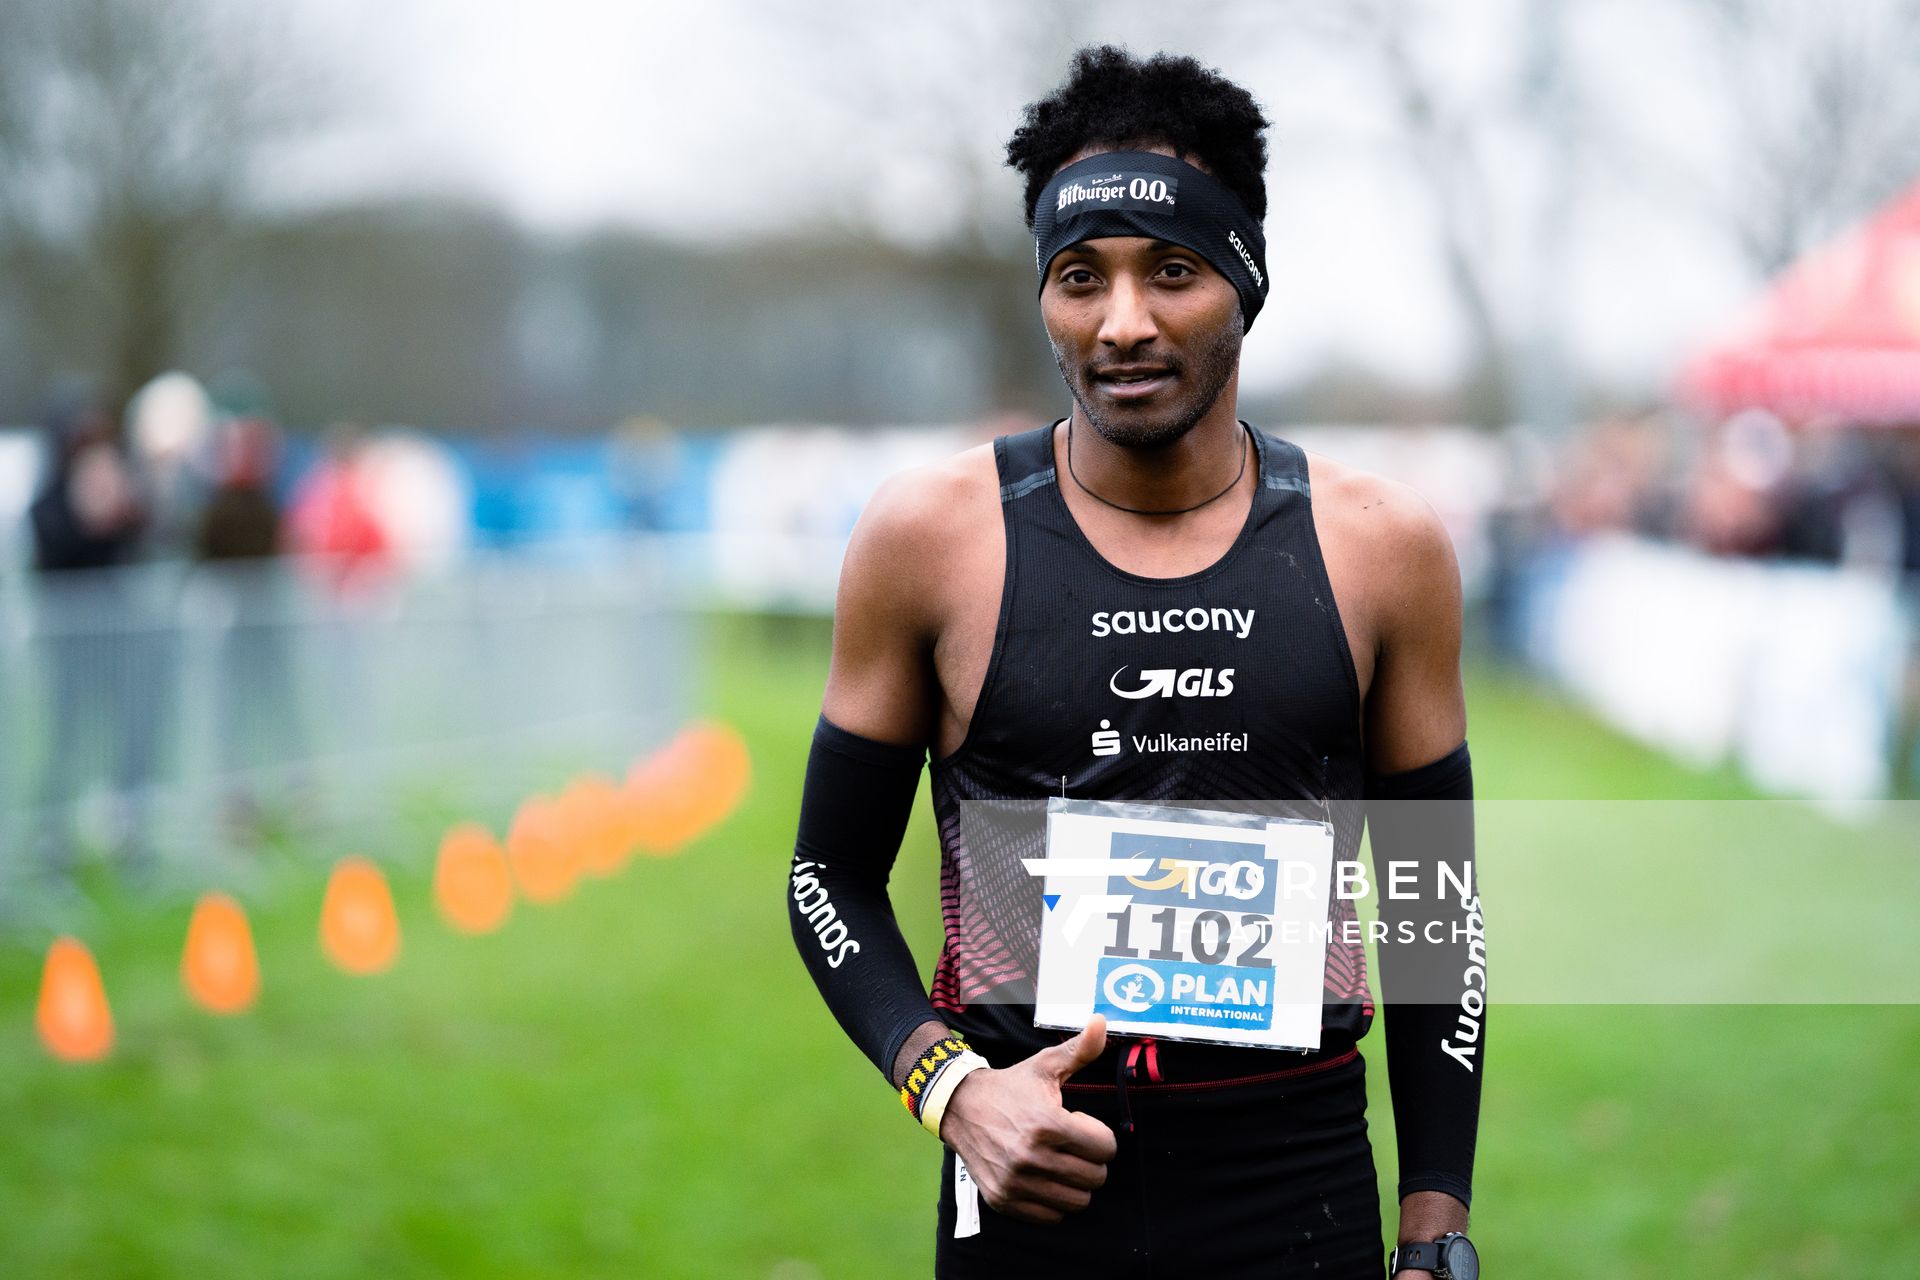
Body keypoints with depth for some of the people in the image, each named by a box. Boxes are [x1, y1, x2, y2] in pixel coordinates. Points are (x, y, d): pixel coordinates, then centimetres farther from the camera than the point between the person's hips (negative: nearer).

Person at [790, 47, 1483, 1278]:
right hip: (1032, 1174, -1)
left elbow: (1435, 907, 7)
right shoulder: (932, 537, -3)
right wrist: (951, 1088, -12)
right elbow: (835, 874, 4)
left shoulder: (1383, 548, 1)